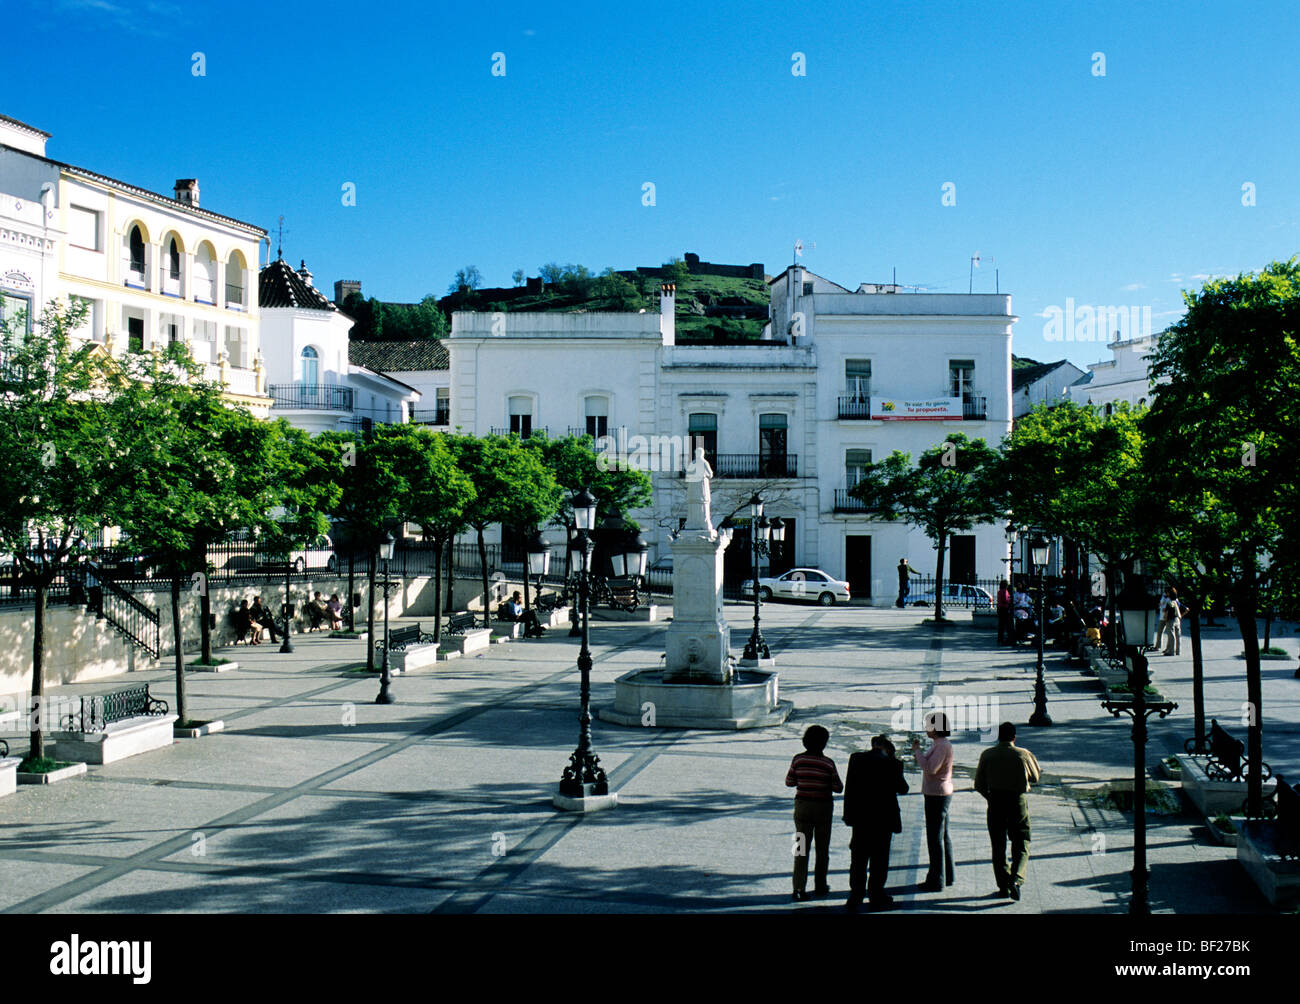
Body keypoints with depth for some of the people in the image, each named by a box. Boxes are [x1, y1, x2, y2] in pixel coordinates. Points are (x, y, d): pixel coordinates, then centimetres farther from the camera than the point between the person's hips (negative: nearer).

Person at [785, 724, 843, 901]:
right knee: (822, 848, 15)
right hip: (823, 807, -1)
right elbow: (838, 788, -6)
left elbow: (789, 782, 1)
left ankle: (799, 887, -9)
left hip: (802, 806, 1)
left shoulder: (798, 759, -7)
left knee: (801, 847, 2)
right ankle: (820, 886, 22)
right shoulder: (828, 763, -11)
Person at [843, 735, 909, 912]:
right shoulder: (893, 764, -10)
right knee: (879, 859, 10)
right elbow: (903, 789, 1)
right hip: (883, 819, -2)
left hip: (860, 818, 2)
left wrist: (849, 815, 4)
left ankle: (855, 896, 12)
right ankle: (876, 896, 17)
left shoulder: (856, 759, -3)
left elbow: (848, 789, -1)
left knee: (858, 859, 11)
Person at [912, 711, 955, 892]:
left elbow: (930, 769, -26)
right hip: (940, 794, 10)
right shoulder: (938, 744, 13)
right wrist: (918, 756, 7)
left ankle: (936, 881, 1)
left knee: (935, 838, -4)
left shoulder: (943, 746, -19)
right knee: (943, 836, 17)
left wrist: (917, 750, -18)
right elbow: (931, 767, 20)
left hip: (937, 795, -10)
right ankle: (947, 876, 26)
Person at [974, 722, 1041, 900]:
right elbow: (1035, 777, 10)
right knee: (1021, 845, 7)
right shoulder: (1023, 755, -5)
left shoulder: (987, 755, -2)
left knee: (998, 846, 11)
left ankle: (1003, 886, 11)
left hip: (995, 803, 1)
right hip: (1018, 802, -1)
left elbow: (979, 785, 1)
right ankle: (1015, 879, -14)